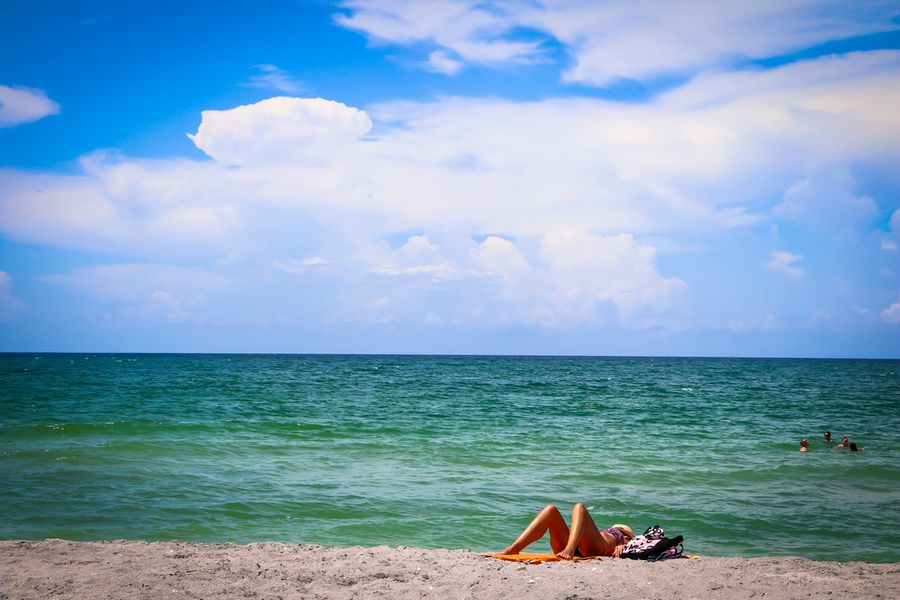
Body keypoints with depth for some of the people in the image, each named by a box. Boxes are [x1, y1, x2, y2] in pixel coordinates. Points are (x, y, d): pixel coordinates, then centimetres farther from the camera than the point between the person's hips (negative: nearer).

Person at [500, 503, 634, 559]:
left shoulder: (626, 546, 36)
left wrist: (621, 547, -10)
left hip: (596, 547, -4)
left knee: (579, 508, -18)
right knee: (551, 510, -12)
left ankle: (569, 550, -47)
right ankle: (513, 549, -33)